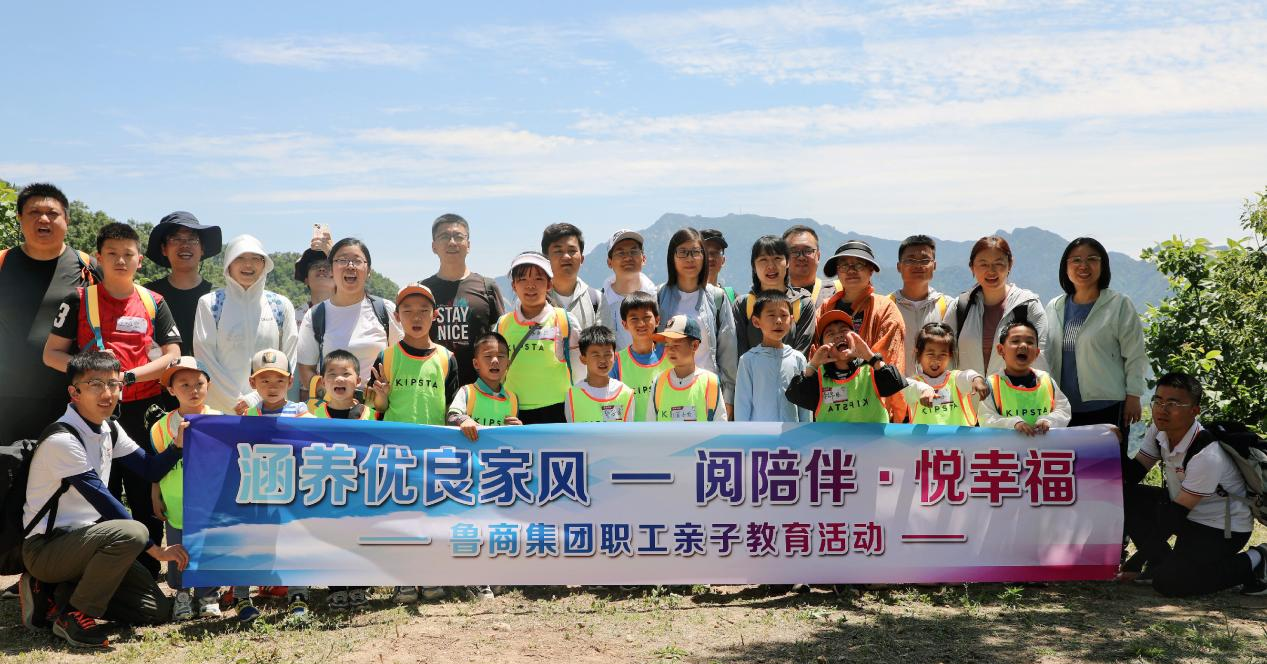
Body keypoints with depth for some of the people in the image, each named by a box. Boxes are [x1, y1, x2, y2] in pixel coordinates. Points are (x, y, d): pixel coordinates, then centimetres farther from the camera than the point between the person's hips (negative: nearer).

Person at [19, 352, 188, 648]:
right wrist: (157, 549, -19)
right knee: (132, 533, -35)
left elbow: (150, 470, 9)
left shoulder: (110, 430, 6)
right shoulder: (62, 439, -21)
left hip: (82, 539, 8)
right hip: (46, 547, -8)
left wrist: (178, 444, -11)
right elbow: (104, 503, -21)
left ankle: (57, 593, 9)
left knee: (157, 609, 0)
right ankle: (72, 615, -16)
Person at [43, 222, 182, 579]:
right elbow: (51, 353, 4)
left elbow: (172, 356, 1)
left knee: (147, 499, 4)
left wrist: (128, 375, -13)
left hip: (144, 414, 1)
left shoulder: (153, 303, 7)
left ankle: (149, 578, 13)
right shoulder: (79, 301, 5)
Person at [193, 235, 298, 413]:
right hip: (220, 408, -1)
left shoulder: (281, 306, 8)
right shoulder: (209, 304, 3)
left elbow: (288, 359, 6)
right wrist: (238, 402, -9)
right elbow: (205, 360, -2)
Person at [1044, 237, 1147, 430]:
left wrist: (1133, 397, -6)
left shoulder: (1120, 305, -1)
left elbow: (1134, 356, -2)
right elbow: (1045, 355, 16)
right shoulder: (1054, 307, 11)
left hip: (1106, 408, -4)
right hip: (1063, 409, 4)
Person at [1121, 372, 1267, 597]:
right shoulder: (1160, 433, -7)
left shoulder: (1207, 456, -31)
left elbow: (1175, 514, -28)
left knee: (1168, 582, -24)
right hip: (1187, 513, 8)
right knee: (1127, 498, -11)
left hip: (1223, 531, -8)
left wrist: (1135, 563, -25)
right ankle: (1160, 562, 2)